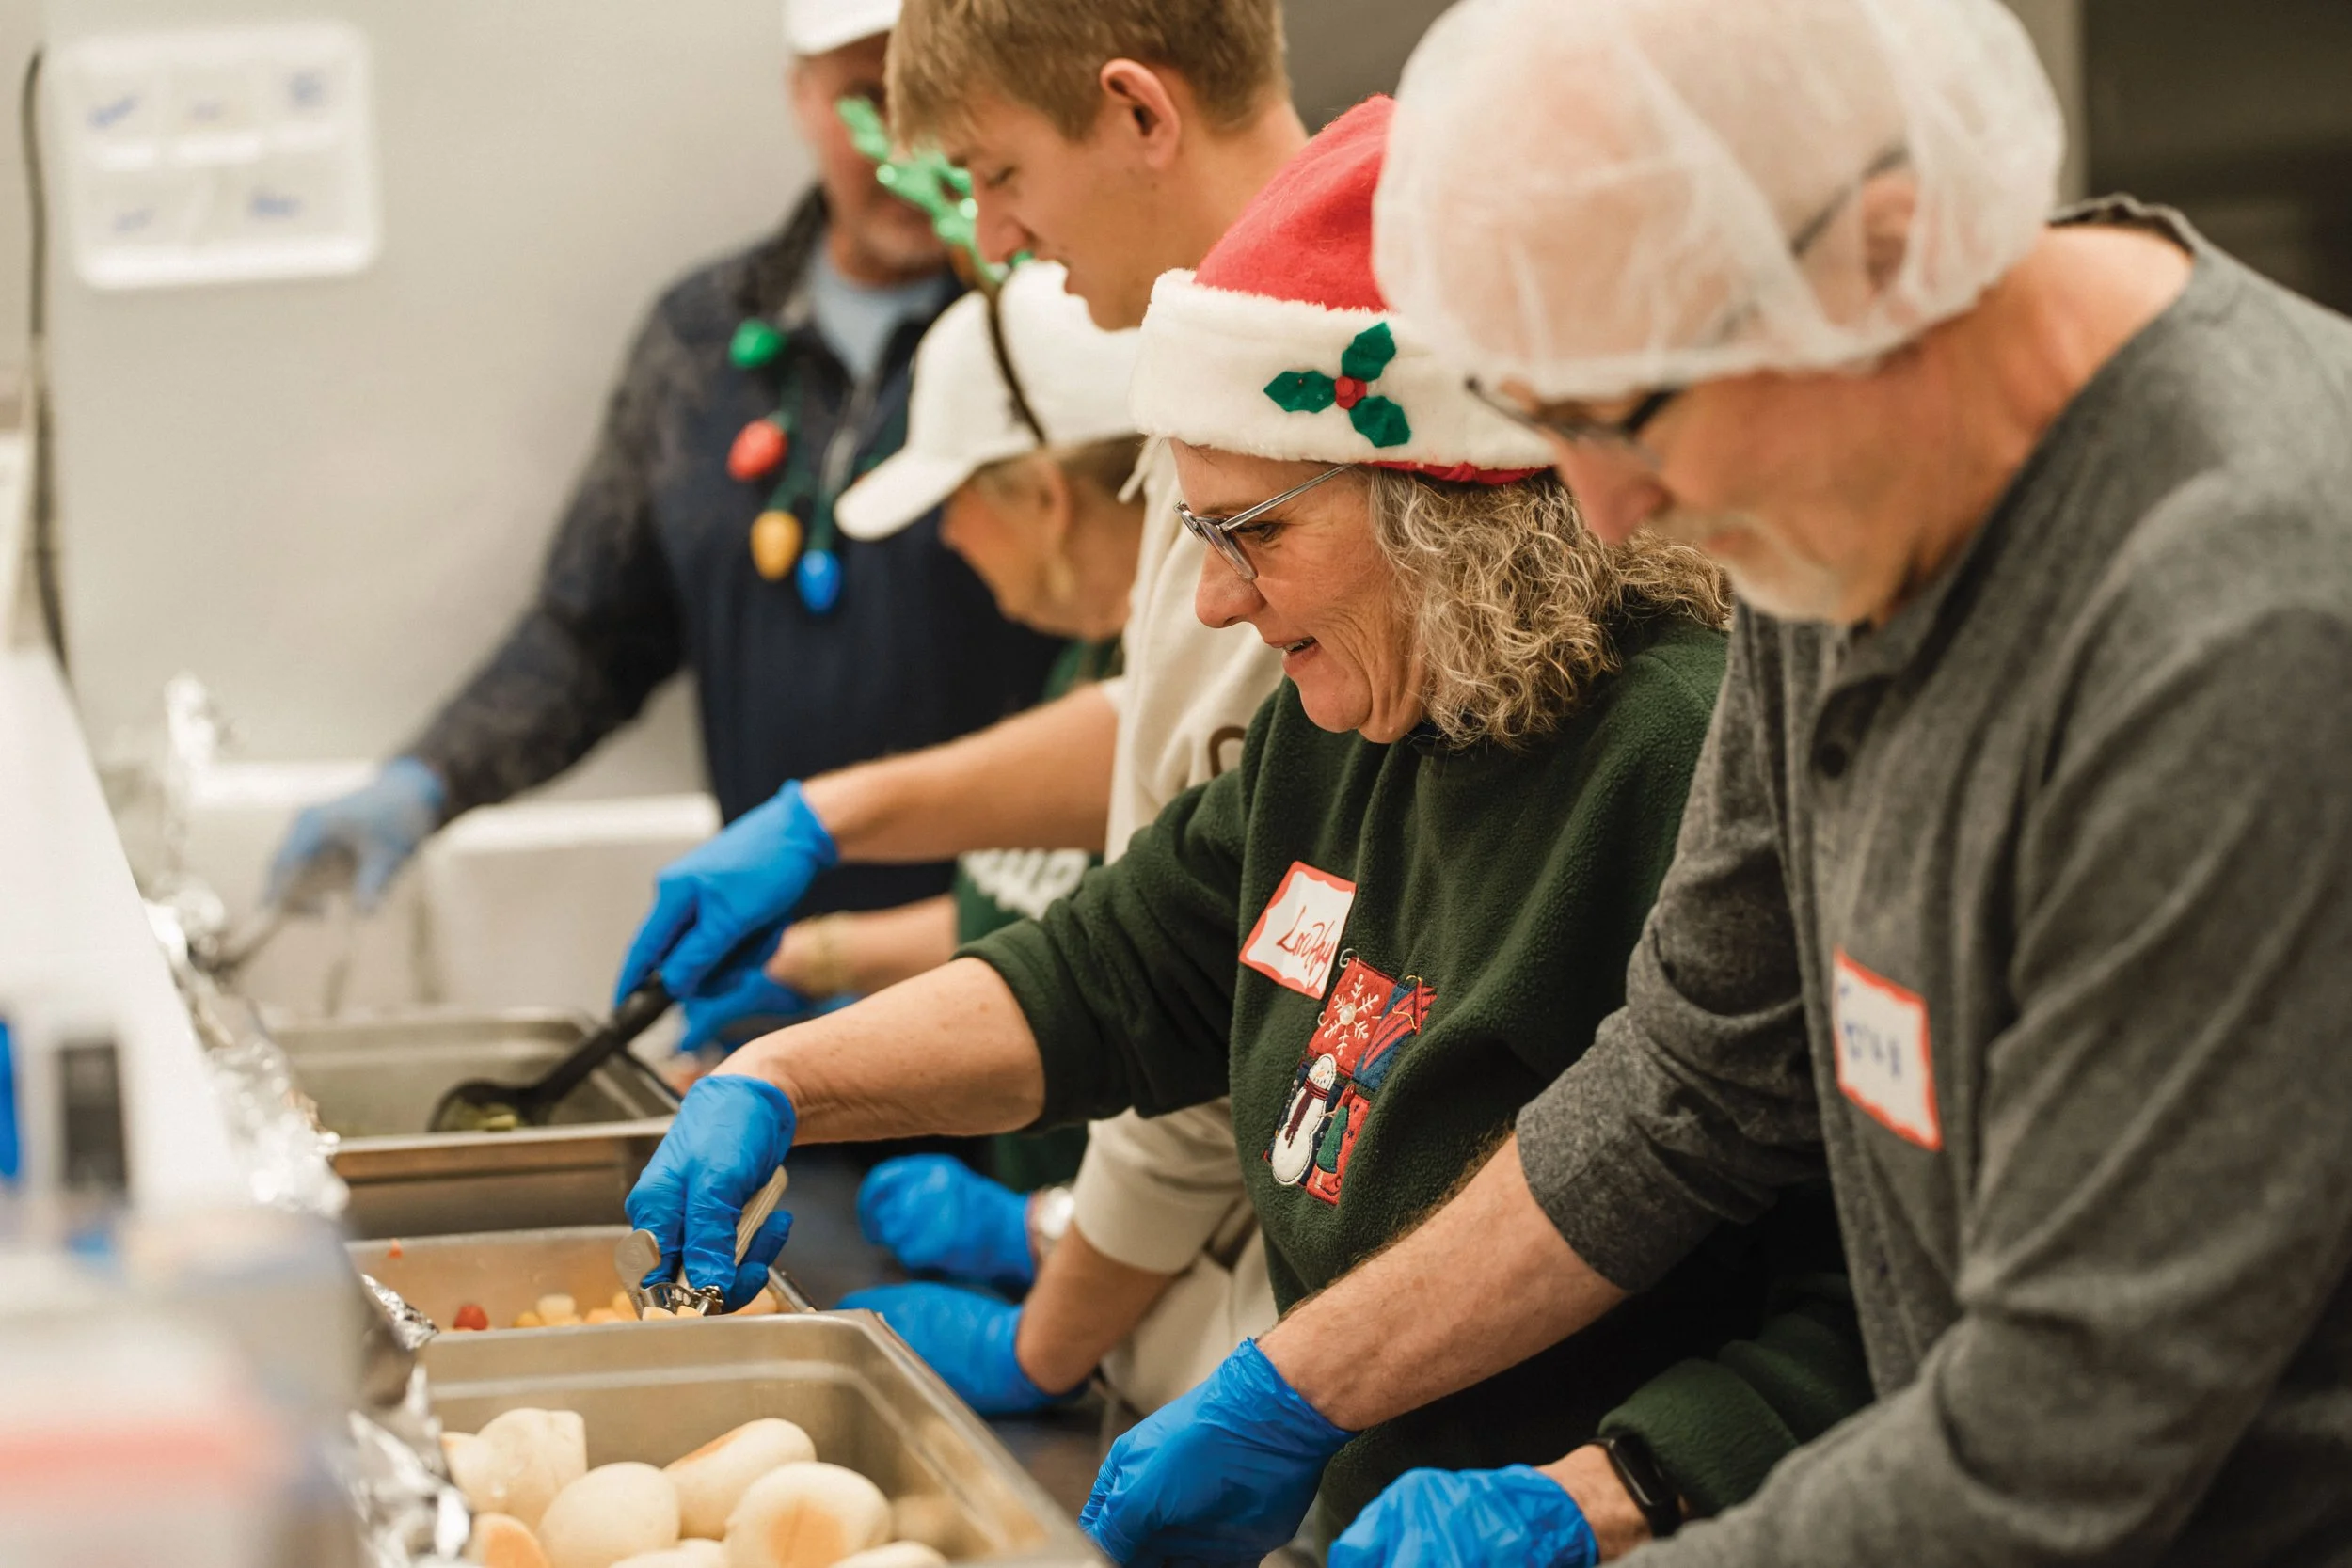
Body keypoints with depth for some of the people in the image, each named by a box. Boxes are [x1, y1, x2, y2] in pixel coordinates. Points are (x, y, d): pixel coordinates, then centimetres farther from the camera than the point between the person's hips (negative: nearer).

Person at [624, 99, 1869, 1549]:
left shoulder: (1695, 765, -20)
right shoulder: (1339, 732, 10)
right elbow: (1102, 981, 24)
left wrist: (1579, 1508, -29)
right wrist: (776, 1084, 14)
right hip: (1354, 1511, 8)